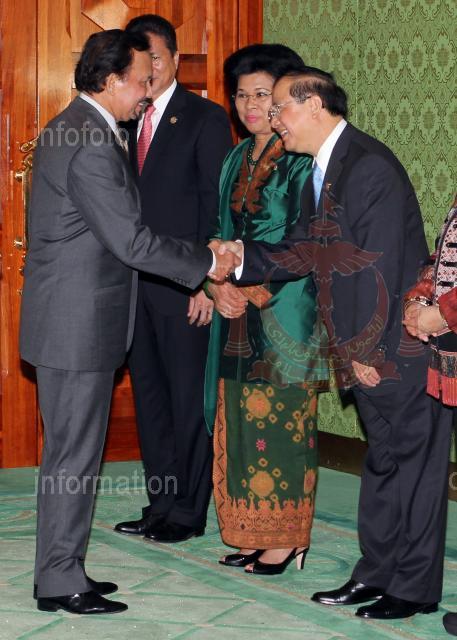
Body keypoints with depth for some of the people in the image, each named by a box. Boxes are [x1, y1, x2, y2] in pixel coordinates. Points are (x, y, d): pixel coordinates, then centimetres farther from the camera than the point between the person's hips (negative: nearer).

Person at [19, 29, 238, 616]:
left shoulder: (68, 130, 13)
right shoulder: (90, 147, -21)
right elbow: (131, 241, -22)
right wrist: (207, 263, -11)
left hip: (72, 319, 11)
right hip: (77, 325, -11)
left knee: (70, 451, 16)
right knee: (74, 455, -1)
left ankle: (61, 570, 25)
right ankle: (60, 582, 9)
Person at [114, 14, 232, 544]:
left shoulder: (205, 118, -3)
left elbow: (216, 204, -8)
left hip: (184, 286, -6)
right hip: (136, 283, 6)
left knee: (189, 398, 1)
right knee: (149, 396, 11)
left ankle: (189, 512, 10)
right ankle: (160, 505, 20)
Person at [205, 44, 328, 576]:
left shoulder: (303, 161, -8)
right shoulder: (236, 161, 15)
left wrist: (258, 291, -14)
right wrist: (218, 285, -1)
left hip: (283, 314, -7)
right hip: (238, 315, 7)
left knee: (280, 422, -4)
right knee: (240, 421, 9)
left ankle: (287, 538, 5)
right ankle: (253, 534, 17)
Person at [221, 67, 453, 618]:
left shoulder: (370, 166, -18)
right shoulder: (319, 171, 13)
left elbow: (377, 268, -20)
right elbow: (305, 252, 9)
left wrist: (364, 348, -17)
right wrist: (239, 258, -5)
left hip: (399, 344, -9)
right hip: (365, 346, 9)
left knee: (408, 460, 0)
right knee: (382, 459, 16)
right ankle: (377, 573, 26)